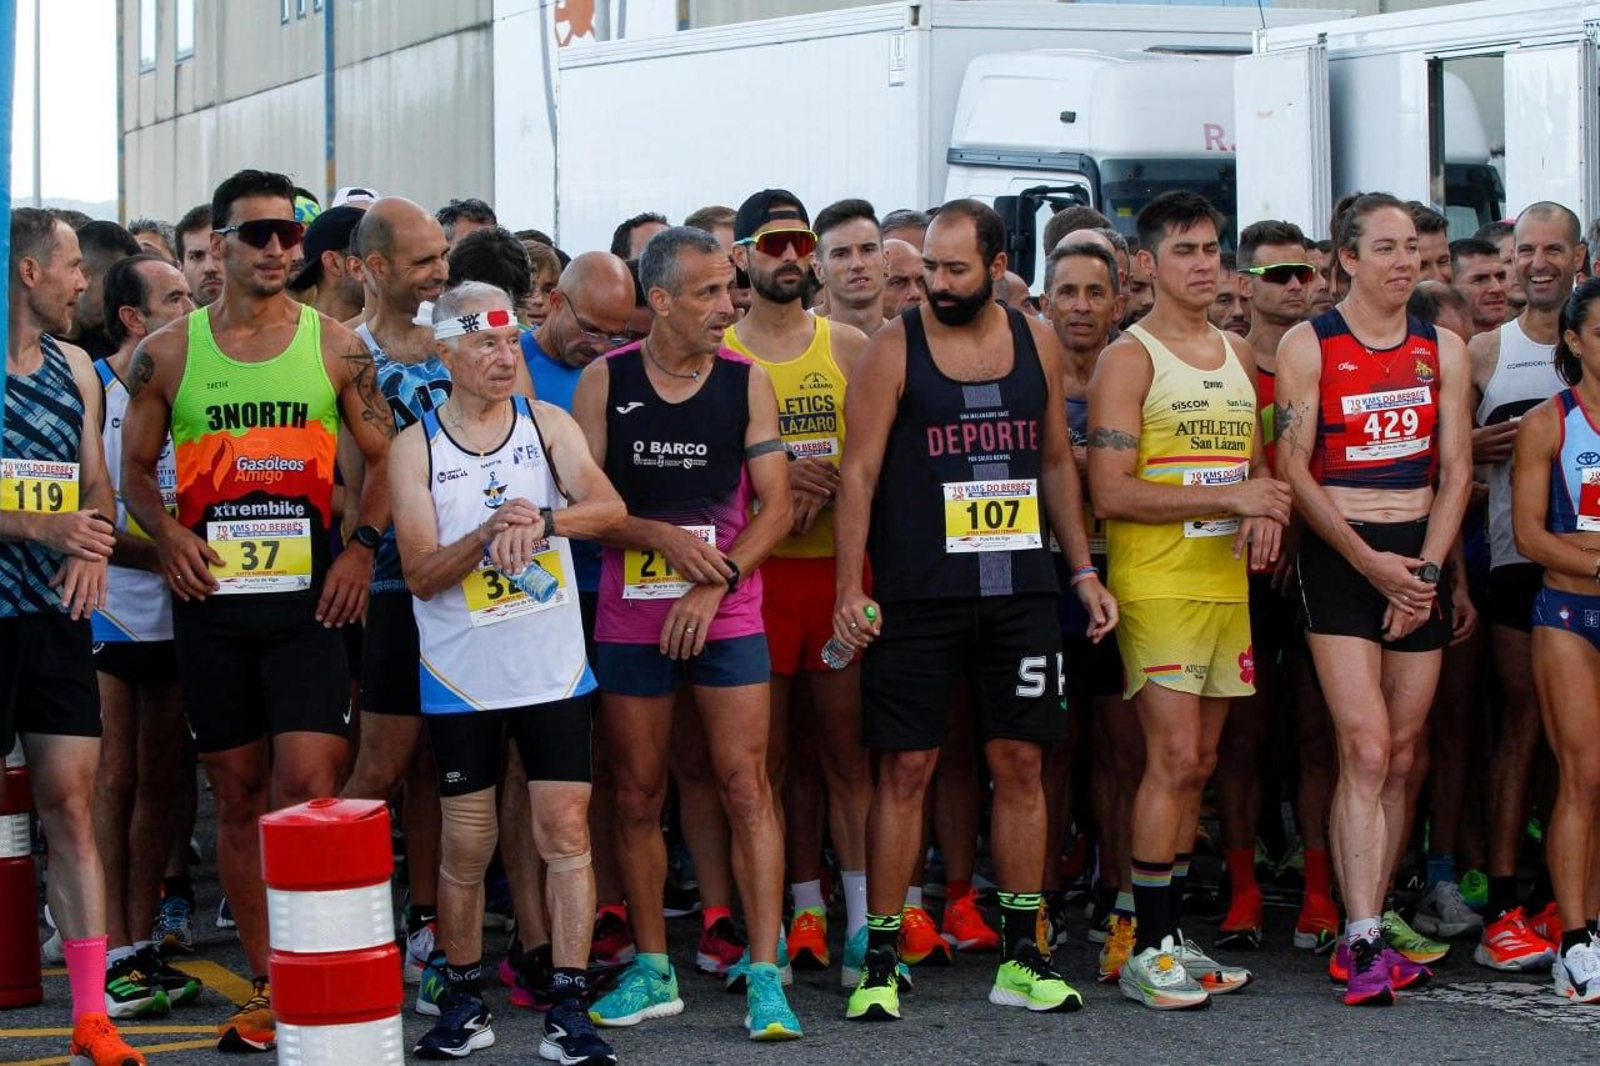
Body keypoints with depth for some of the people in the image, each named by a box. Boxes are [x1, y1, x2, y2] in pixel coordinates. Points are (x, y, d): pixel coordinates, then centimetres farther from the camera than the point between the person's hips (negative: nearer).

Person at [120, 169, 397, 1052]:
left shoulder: (336, 347, 4)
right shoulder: (167, 354, 5)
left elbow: (386, 457, 7)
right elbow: (134, 466, 12)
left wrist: (361, 548, -7)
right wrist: (167, 533, -6)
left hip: (308, 598, -2)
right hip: (211, 600, 2)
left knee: (306, 788, -12)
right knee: (238, 795, 7)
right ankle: (268, 985, 15)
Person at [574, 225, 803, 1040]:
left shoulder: (747, 383, 1)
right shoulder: (605, 381, 0)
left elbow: (776, 506, -2)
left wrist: (716, 581, -14)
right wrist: (660, 536, -14)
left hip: (727, 616, -1)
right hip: (629, 622, 1)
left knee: (746, 787, -6)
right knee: (637, 795, 7)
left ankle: (765, 977, -5)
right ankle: (652, 970, 18)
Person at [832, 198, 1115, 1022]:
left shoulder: (1037, 343, 8)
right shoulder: (894, 348, -3)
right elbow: (859, 472, -5)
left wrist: (1083, 570, 11)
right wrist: (850, 589, -12)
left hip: (1020, 589, 3)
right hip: (918, 593, -3)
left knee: (1020, 765, 5)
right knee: (905, 769, -2)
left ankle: (1022, 957, 13)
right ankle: (881, 961, 5)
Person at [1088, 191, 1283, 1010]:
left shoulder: (1237, 354, 16)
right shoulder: (1129, 358, -6)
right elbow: (1110, 493, -14)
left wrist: (1266, 514, 0)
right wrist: (1229, 497, -17)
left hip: (1227, 582, 7)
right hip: (1156, 584, -7)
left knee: (1196, 765, 8)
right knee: (1174, 759, -11)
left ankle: (1172, 934, 15)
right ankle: (1147, 950, -5)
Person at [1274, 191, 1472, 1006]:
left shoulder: (1441, 350, 10)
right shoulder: (1307, 347, -2)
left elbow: (1456, 470, 8)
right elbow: (1294, 471, -6)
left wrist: (1426, 568, -5)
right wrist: (1371, 562, -12)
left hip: (1420, 561, 4)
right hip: (1338, 558, -4)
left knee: (1401, 756, 4)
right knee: (1365, 750, -14)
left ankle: (1366, 932, 11)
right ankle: (1364, 941, -17)